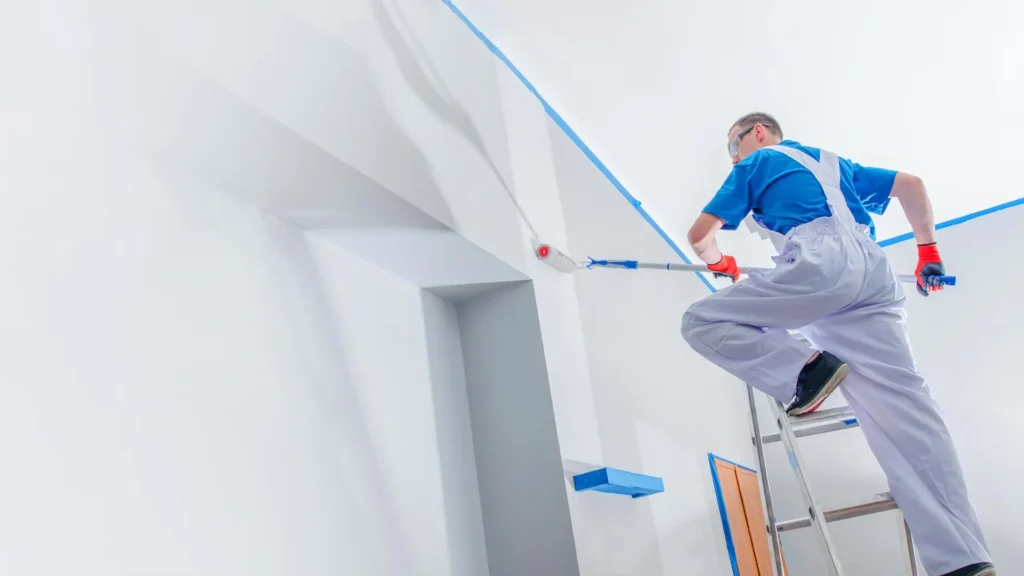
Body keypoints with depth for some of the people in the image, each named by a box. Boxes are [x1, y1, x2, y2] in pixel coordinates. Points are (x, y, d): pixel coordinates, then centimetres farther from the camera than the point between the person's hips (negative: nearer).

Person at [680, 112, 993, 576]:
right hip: (874, 271, 7)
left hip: (820, 263, -7)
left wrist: (718, 262, 33)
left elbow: (699, 235, 12)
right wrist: (927, 249, 38)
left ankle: (805, 369, -14)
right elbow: (911, 185, 34)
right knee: (902, 403, -4)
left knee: (701, 322, 1)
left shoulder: (756, 163, 18)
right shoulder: (833, 162, 36)